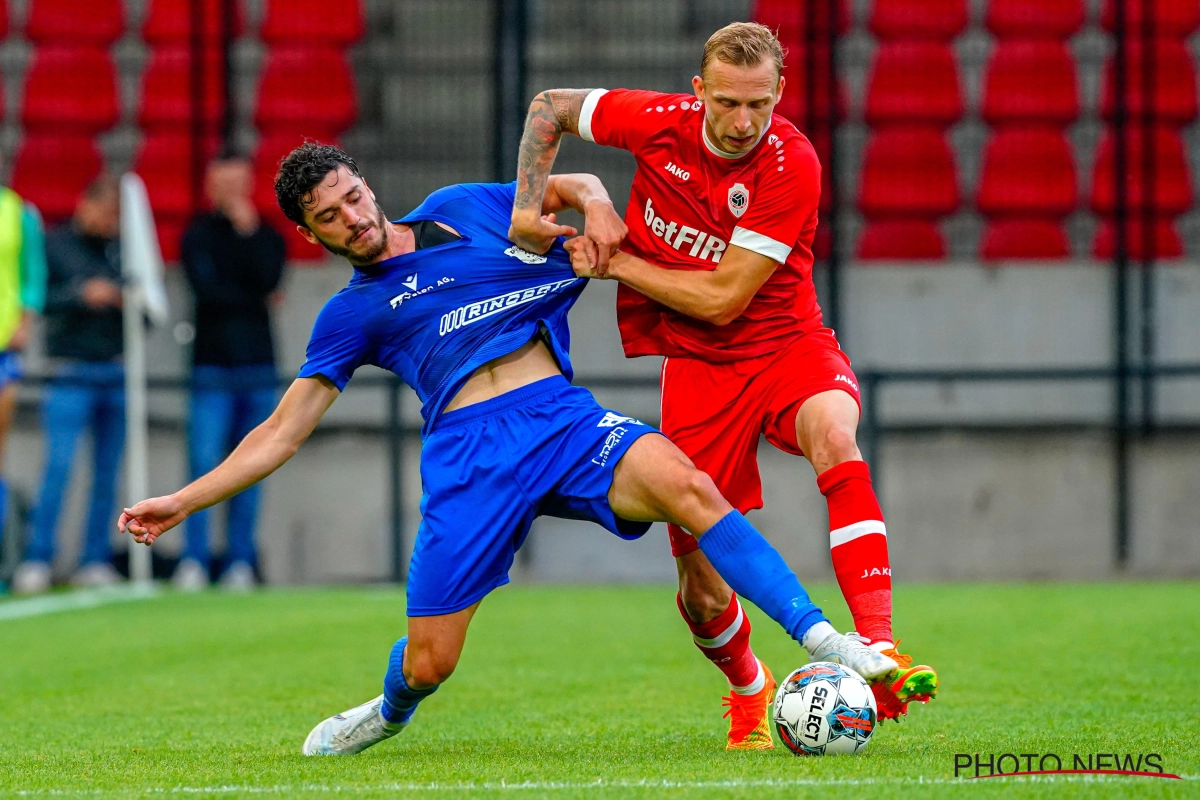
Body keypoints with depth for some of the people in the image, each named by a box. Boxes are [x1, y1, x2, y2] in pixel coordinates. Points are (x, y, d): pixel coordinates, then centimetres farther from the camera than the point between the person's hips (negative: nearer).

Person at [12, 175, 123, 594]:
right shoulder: (54, 244, 2)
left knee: (107, 472, 4)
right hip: (71, 374, -4)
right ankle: (37, 560, -7)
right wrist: (81, 296, -18)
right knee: (59, 465, -11)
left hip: (118, 375, 4)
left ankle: (95, 560, 9)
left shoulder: (123, 249, 12)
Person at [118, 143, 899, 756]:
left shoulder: (459, 210, 18)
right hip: (469, 451, 0)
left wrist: (592, 200, 3)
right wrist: (183, 502, 10)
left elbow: (571, 188, 28)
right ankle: (390, 714, 35)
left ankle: (819, 637, -33)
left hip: (565, 418, 0)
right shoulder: (352, 314, 14)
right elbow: (282, 434, 16)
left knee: (686, 486, -30)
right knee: (428, 664, -3)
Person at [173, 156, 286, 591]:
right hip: (213, 363, -3)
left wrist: (247, 231, -8)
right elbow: (207, 291, -8)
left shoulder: (267, 237, 13)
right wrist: (252, 300, -3)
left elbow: (267, 280, -7)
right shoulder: (198, 236, 5)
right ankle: (193, 562, -10)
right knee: (204, 464, -11)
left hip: (258, 364, 3)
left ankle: (240, 564, 4)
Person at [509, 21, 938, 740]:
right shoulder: (659, 122, -10)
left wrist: (616, 263, -12)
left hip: (787, 343, -2)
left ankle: (880, 655, -44)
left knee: (832, 432, -39)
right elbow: (550, 107, 10)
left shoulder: (791, 164, -20)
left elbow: (721, 300, -20)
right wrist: (527, 208, -2)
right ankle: (748, 690, 34)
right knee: (704, 595, -2)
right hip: (698, 365, 2)